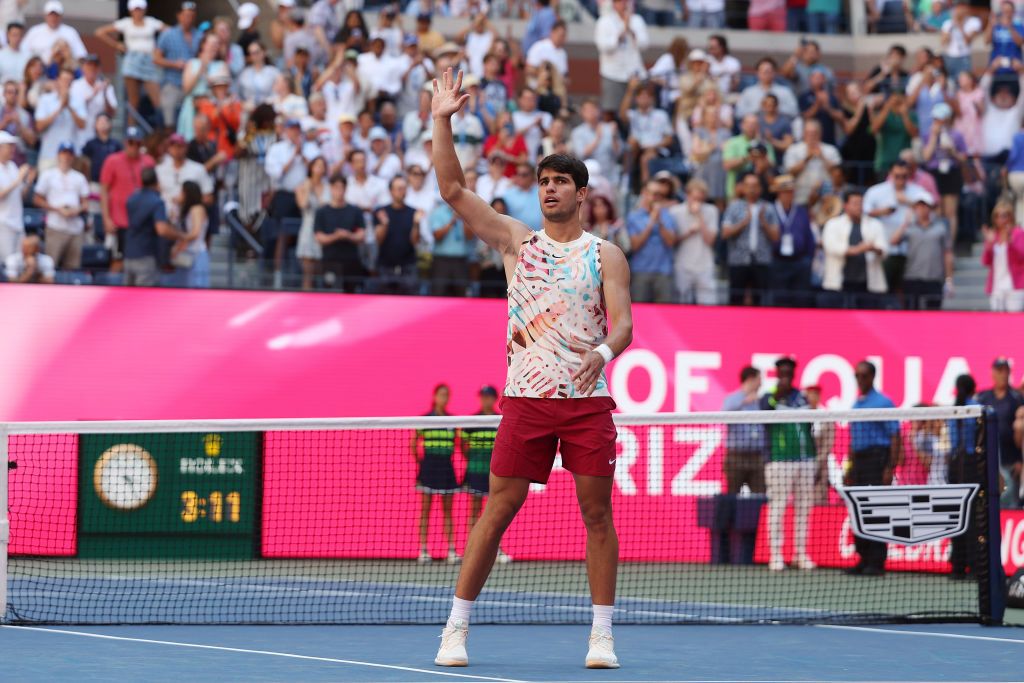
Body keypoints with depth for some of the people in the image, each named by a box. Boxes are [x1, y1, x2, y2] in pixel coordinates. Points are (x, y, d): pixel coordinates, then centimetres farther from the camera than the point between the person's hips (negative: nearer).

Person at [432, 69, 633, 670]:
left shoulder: (606, 255, 6)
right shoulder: (517, 241, 10)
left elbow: (623, 323, -4)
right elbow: (453, 189, 5)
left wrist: (605, 351, -27)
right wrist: (443, 122, -3)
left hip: (588, 400, 0)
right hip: (527, 398, 0)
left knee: (597, 513, 0)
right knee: (497, 512, -2)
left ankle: (602, 636, 5)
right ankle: (458, 627, 3)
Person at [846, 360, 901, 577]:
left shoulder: (883, 403, -5)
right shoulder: (856, 406, 17)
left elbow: (895, 437, -9)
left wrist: (890, 468, -17)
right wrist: (850, 470, 19)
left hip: (877, 459, -8)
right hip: (858, 461, 8)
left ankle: (877, 563, -7)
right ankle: (864, 560, 11)